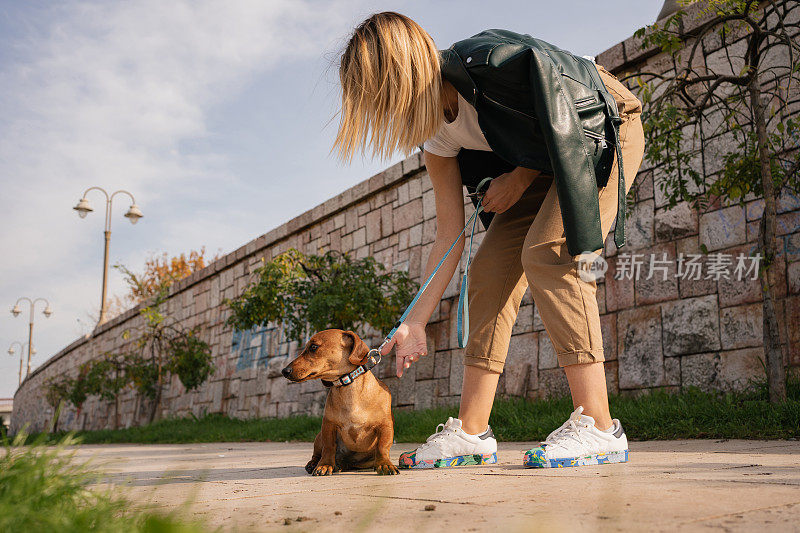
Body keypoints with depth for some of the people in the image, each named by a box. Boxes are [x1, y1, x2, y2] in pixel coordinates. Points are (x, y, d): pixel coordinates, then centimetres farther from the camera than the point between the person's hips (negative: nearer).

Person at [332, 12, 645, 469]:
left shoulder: (489, 63, -30)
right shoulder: (436, 134, -7)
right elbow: (450, 234, -5)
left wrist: (522, 177, -13)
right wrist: (417, 321, -5)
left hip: (608, 127, -7)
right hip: (539, 162, 7)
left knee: (548, 251, -26)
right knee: (491, 267, -6)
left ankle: (598, 427, -25)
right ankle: (472, 432, -4)